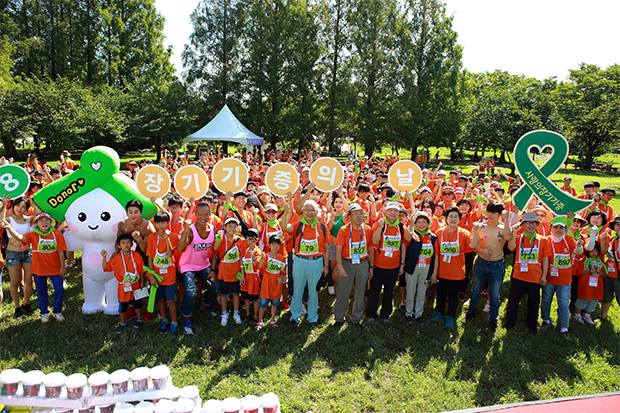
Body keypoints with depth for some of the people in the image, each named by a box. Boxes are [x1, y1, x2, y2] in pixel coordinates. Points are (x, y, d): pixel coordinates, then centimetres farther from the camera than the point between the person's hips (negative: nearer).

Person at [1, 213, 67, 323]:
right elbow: (19, 237, -28)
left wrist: (63, 267, -5)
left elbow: (61, 252, -8)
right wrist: (9, 228, -47)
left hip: (55, 268, -1)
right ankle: (44, 313, 35)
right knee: (41, 292, 15)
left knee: (59, 290, 4)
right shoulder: (33, 235, -9)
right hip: (39, 269, 1)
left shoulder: (57, 234, -10)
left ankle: (57, 312, 26)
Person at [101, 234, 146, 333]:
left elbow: (141, 270, -2)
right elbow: (106, 268, -10)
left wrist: (142, 282, 0)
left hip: (136, 285, 1)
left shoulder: (136, 255, -9)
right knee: (122, 306, 11)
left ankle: (139, 320, 38)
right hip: (123, 287, -1)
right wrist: (104, 257, -24)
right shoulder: (116, 258, -11)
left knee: (137, 304, 17)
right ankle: (122, 323, 33)